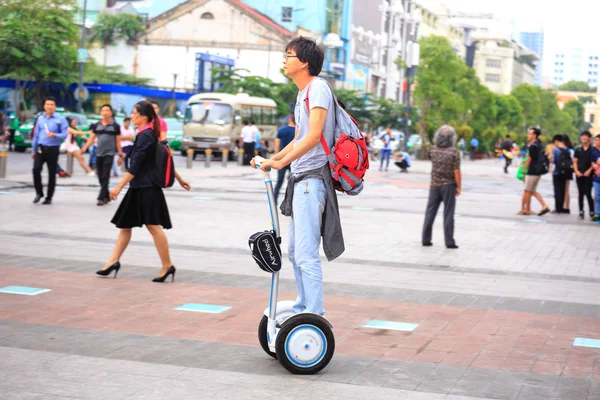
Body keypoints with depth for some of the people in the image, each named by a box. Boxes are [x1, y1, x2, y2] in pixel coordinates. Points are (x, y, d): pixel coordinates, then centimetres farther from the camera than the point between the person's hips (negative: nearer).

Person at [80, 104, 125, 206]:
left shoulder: (115, 126, -1)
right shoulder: (96, 125, 8)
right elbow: (91, 138, 7)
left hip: (109, 154, -4)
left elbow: (118, 141, 1)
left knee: (105, 177, -8)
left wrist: (120, 154, 0)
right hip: (99, 154, 4)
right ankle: (107, 196, 20)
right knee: (100, 177, 8)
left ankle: (101, 198, -8)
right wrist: (84, 148, -4)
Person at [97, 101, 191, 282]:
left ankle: (167, 266, 1)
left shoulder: (145, 136, -16)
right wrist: (179, 179, 24)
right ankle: (114, 261, 12)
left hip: (147, 189, -10)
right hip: (139, 188, 10)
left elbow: (135, 166, -20)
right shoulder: (149, 135, 13)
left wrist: (119, 187, -20)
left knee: (153, 226, -5)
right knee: (124, 224, 9)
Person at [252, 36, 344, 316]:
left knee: (306, 254, -10)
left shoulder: (317, 87, -12)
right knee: (296, 252, 17)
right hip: (301, 179, 11)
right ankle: (303, 309, 28)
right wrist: (272, 159, 11)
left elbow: (314, 136, -22)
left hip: (312, 178, -11)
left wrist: (282, 162, -22)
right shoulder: (302, 93, 17)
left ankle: (315, 318, -4)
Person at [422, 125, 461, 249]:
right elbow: (456, 172, -13)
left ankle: (426, 239, 10)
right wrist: (458, 187, -5)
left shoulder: (433, 150, -1)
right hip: (449, 185, -3)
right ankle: (449, 241, 1)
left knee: (430, 212, 9)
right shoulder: (454, 152, -12)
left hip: (435, 185, 3)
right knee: (448, 214, 1)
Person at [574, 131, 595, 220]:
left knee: (588, 194, -8)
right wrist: (576, 171, -5)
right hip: (579, 175, 4)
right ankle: (581, 211, 12)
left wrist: (589, 170, -14)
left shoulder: (593, 150, 0)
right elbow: (575, 162, 10)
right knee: (581, 194, 7)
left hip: (588, 175, -4)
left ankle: (592, 212, -1)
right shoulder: (578, 150, 10)